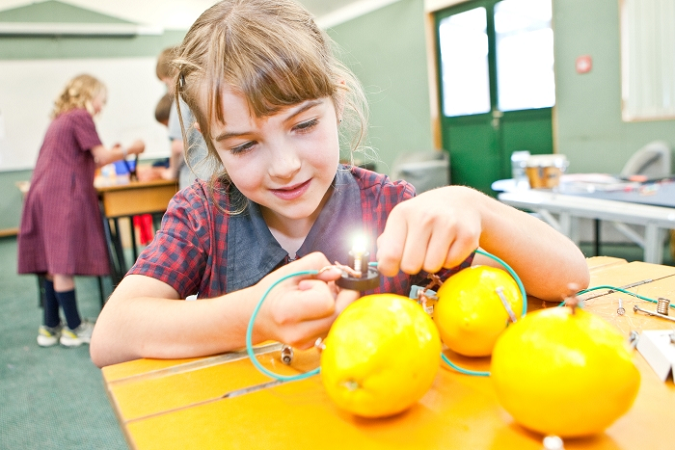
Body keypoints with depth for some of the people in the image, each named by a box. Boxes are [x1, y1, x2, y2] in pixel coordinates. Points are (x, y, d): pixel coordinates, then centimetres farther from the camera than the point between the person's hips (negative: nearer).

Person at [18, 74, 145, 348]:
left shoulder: (60, 119, 25)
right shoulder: (81, 117, -3)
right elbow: (101, 157, -6)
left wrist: (111, 154, 19)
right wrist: (129, 150, 7)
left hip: (44, 193, 9)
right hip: (64, 195, -9)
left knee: (54, 263, 10)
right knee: (64, 262, -6)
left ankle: (50, 327, 15)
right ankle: (74, 328, 1)